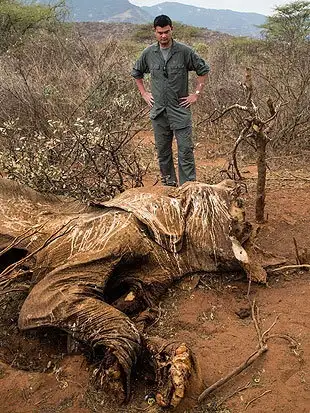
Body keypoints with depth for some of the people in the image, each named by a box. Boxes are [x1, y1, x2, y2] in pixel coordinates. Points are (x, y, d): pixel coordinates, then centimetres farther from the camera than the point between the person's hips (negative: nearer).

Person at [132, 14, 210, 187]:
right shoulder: (148, 53, 3)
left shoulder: (185, 51, -6)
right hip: (158, 111, 3)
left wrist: (197, 94, -1)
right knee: (162, 150, 11)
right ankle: (168, 183, 26)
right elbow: (136, 73, 20)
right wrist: (144, 93, 12)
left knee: (185, 150, -5)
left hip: (180, 109, -3)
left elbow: (204, 70, 3)